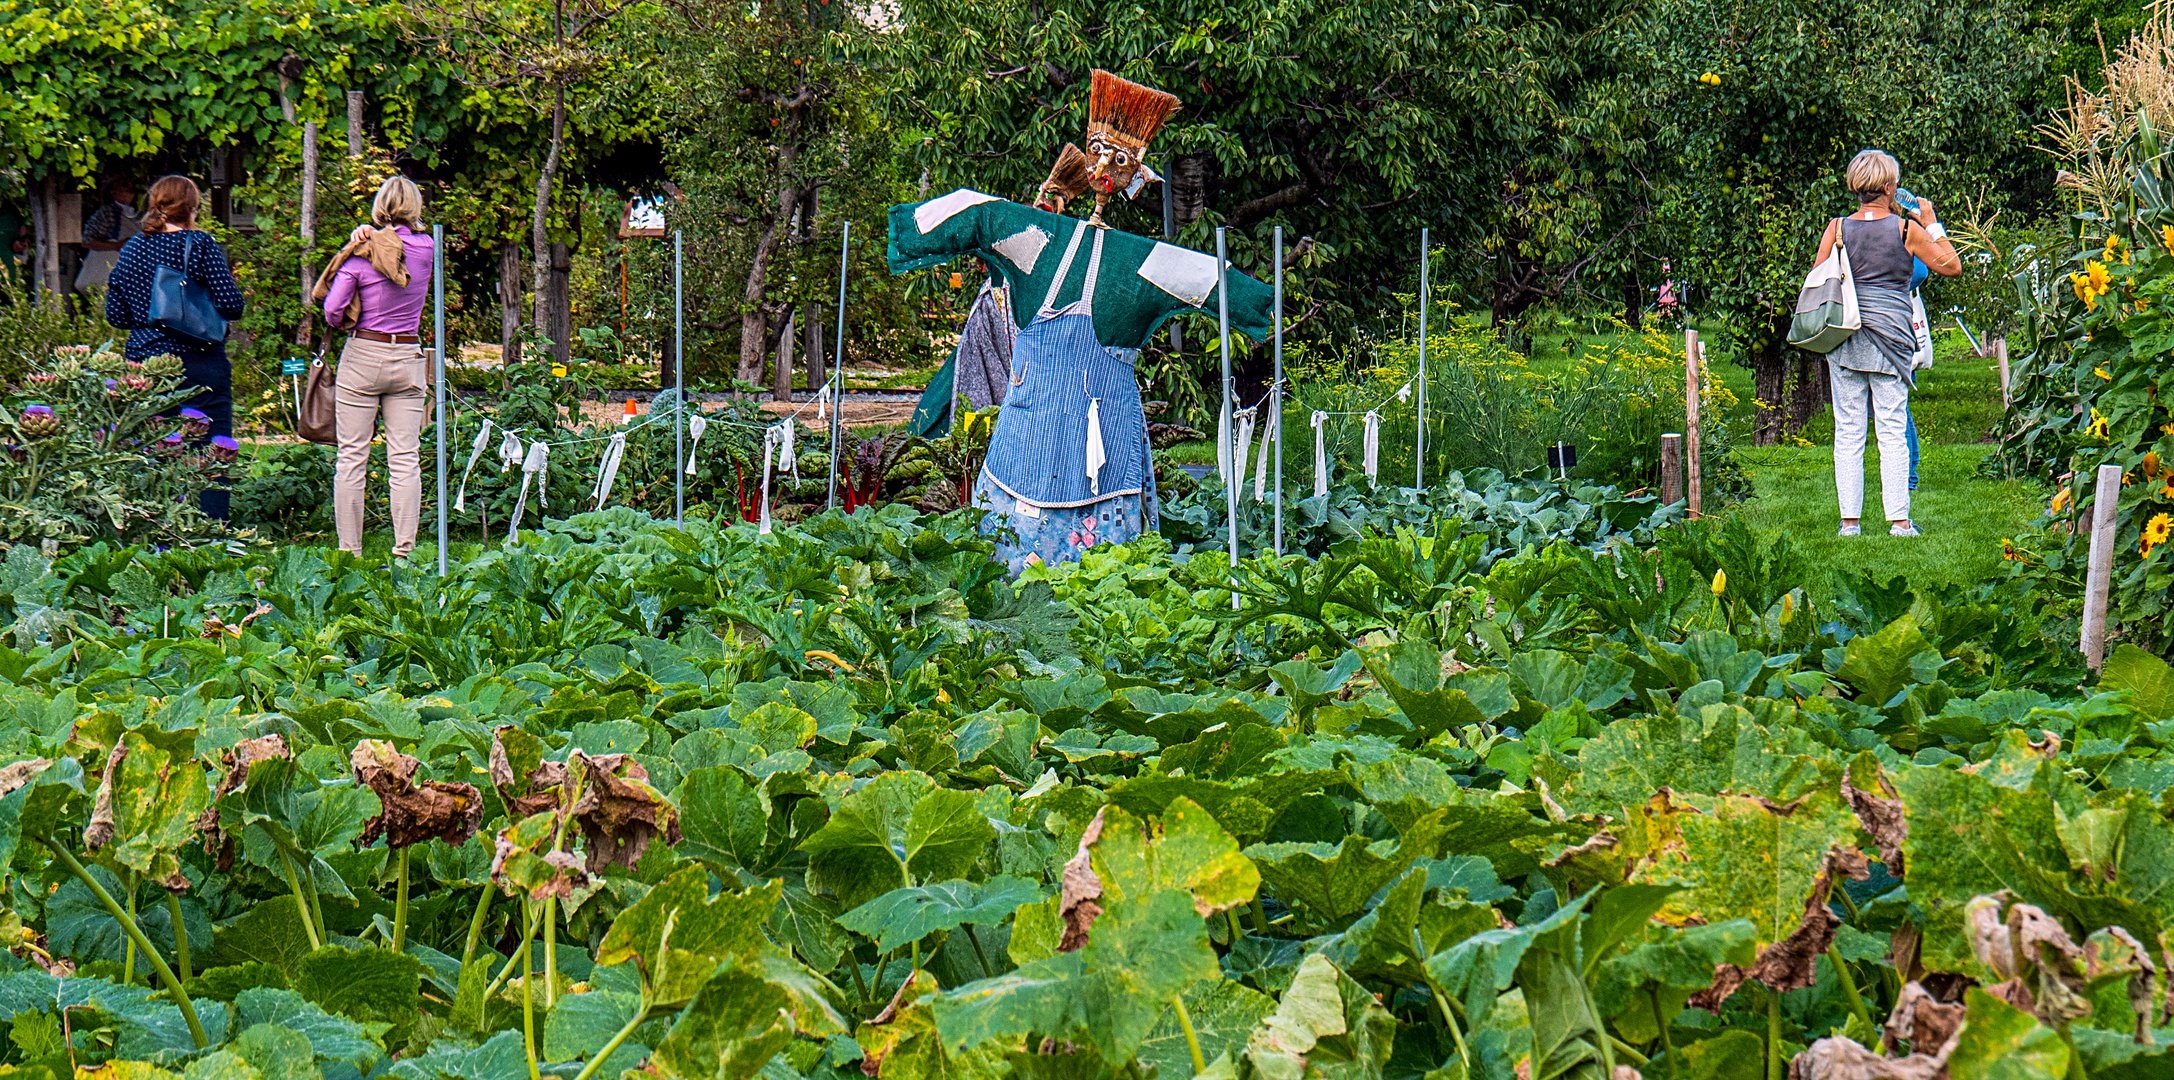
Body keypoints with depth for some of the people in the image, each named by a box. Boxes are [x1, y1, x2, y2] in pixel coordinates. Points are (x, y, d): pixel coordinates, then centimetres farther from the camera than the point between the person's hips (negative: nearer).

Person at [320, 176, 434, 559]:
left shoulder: (362, 251, -9)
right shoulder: (426, 249, -1)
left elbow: (332, 310, -9)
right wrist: (372, 236, 3)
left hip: (363, 355, -2)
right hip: (408, 358, 3)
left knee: (352, 459, 2)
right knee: (405, 460, 2)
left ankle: (349, 553, 1)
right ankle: (404, 551, -2)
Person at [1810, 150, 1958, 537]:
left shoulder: (1838, 229, 2)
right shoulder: (1907, 229, -3)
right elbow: (1951, 266, 8)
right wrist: (1931, 224, 14)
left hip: (1844, 341, 2)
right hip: (1890, 340, -2)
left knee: (1848, 433, 4)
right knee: (1893, 432, 2)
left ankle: (1849, 520, 2)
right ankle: (1899, 520, 0)